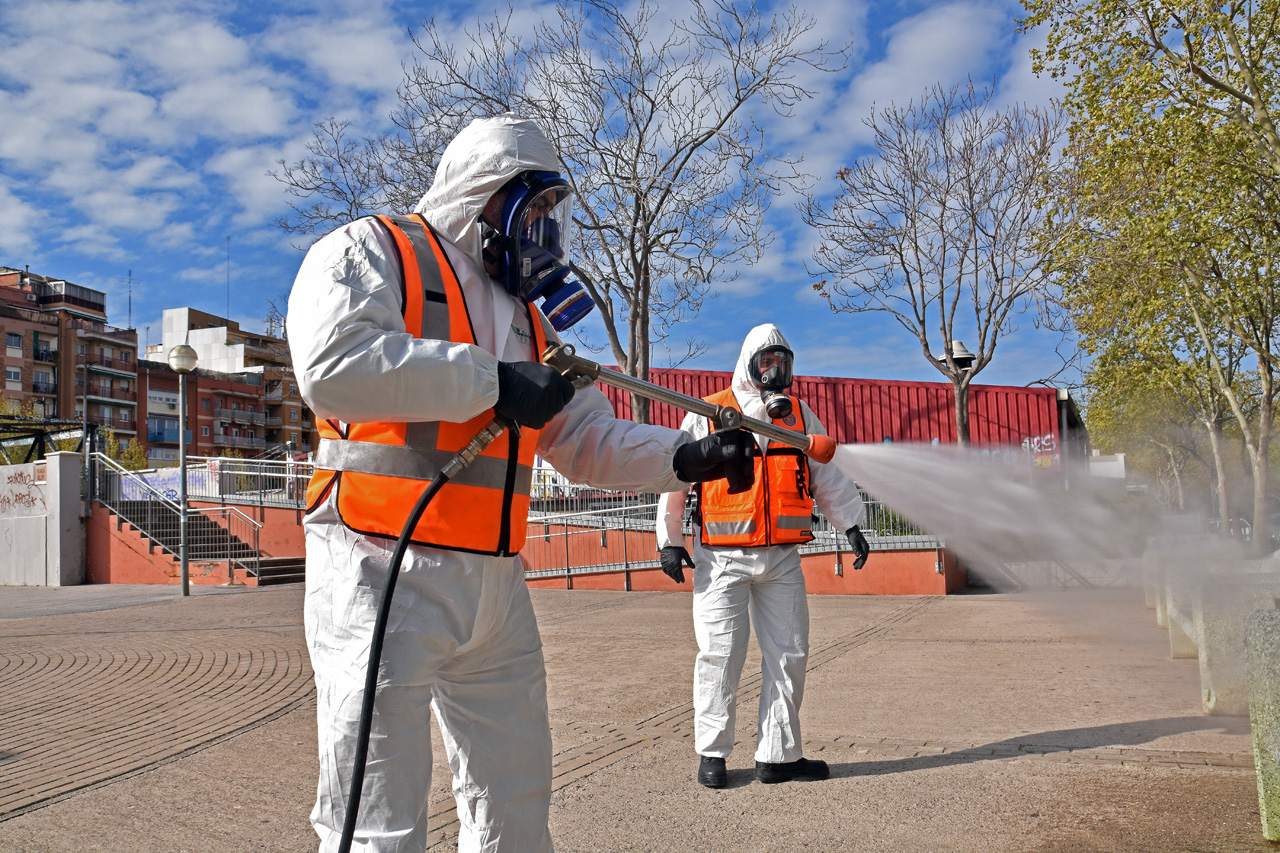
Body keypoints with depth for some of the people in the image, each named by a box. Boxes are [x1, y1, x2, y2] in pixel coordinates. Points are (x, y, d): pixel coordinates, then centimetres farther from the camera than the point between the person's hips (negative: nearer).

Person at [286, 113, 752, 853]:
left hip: (497, 587, 8)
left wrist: (684, 458, 2)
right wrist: (490, 382, -16)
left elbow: (587, 439, 18)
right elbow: (332, 367, -20)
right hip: (385, 576, -7)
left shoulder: (526, 315, 21)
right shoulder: (370, 252, 0)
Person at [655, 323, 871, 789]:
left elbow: (827, 474, 17)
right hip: (722, 558, -4)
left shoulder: (800, 415, 13)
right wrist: (669, 540, 2)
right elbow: (675, 476, 4)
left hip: (782, 558, 4)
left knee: (789, 654, 4)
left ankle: (778, 755, 15)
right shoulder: (707, 415, 1)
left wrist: (850, 524, 9)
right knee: (720, 654, -4)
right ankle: (712, 753, 12)